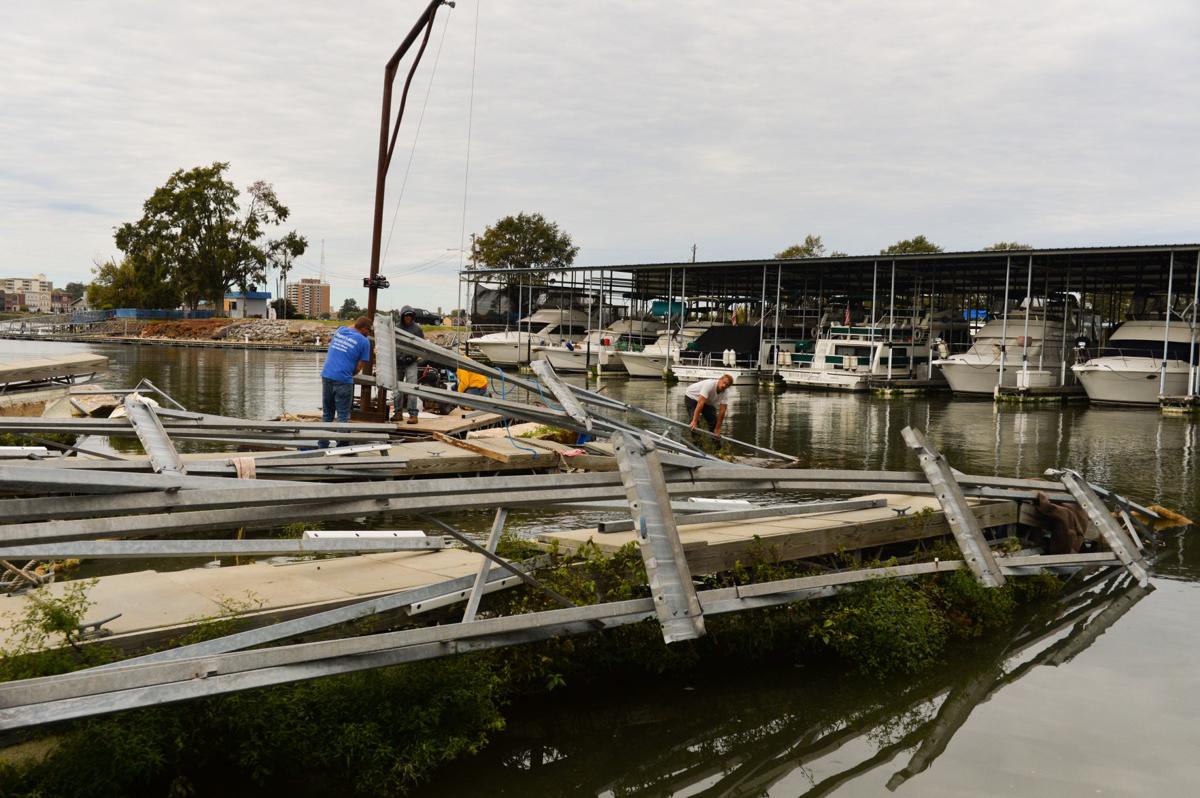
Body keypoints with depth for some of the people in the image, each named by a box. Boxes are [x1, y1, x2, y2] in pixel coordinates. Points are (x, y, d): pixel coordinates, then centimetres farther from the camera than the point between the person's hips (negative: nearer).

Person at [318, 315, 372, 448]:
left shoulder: (340, 330, 12)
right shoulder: (364, 341, -3)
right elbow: (359, 367, -2)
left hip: (326, 376, 5)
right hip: (343, 380, -5)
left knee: (326, 414, 15)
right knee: (343, 416, 4)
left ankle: (323, 446, 18)